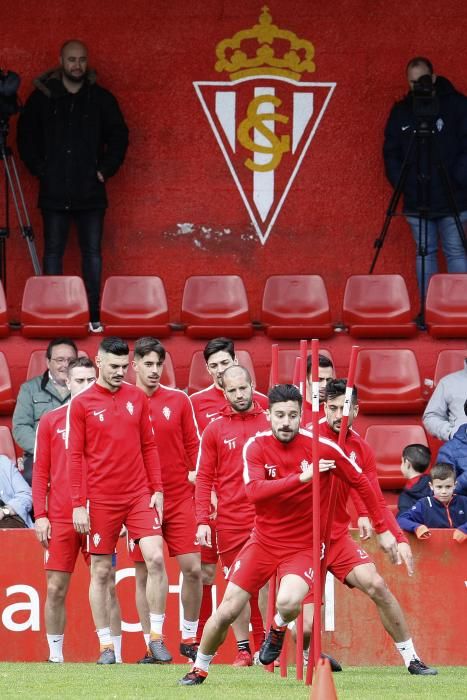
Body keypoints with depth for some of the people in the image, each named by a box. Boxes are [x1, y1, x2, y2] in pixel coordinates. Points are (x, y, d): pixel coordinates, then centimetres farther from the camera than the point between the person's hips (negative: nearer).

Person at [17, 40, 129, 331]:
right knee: (53, 252, 1)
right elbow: (26, 135, 9)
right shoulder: (42, 96, 3)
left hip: (91, 192, 0)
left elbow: (119, 136, 8)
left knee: (92, 253, 2)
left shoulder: (101, 98, 4)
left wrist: (106, 169, -1)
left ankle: (93, 316, 6)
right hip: (54, 192, 0)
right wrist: (39, 168, 0)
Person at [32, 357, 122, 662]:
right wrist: (40, 515, -1)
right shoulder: (50, 421, 7)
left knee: (107, 587, -1)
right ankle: (55, 656, 10)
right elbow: (41, 472, 7)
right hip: (60, 519, 1)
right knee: (56, 589, 1)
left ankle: (115, 655, 5)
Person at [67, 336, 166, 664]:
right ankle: (106, 646, 11)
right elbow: (75, 456, -2)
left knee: (155, 558, -12)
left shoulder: (137, 397, 7)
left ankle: (156, 638, -2)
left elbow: (149, 446, 12)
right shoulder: (81, 404, -2)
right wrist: (78, 504, -6)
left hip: (139, 495, 2)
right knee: (101, 572, 3)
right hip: (101, 499, -2)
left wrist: (157, 490, 5)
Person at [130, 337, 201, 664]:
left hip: (179, 498, 1)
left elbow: (194, 443, 11)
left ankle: (190, 639, 10)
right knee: (145, 574, 1)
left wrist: (195, 472, -1)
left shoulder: (179, 400, 5)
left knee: (193, 568, -5)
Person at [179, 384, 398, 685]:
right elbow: (254, 491, -24)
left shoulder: (322, 447, -12)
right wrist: (301, 478, -33)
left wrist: (382, 529, 4)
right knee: (226, 612, -1)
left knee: (289, 603, -30)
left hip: (304, 546, -2)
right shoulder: (256, 446, -8)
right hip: (263, 542, 2)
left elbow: (361, 481, 1)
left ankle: (278, 629, 8)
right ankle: (199, 669, 24)